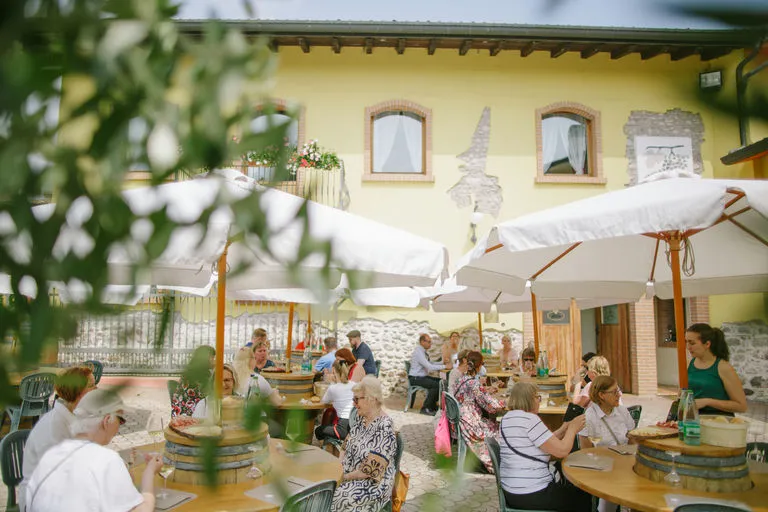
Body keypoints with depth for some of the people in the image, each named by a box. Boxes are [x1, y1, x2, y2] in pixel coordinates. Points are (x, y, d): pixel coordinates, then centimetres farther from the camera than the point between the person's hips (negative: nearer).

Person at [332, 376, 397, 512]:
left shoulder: (384, 429, -22)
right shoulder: (361, 418, 3)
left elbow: (371, 470, -21)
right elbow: (345, 446, 10)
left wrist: (345, 477, -13)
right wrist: (339, 468, -5)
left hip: (373, 484, -7)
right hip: (350, 474, 7)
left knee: (337, 498, -25)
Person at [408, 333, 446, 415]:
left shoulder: (423, 352, 12)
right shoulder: (418, 352, -20)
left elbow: (430, 364, 17)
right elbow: (430, 367, -26)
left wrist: (442, 362, 5)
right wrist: (444, 366, -22)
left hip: (423, 376, 10)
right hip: (415, 378, -10)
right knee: (436, 385, -23)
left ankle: (433, 406, 9)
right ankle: (425, 408, -13)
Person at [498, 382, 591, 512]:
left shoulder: (507, 418, 10)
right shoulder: (530, 419, -19)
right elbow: (562, 451, -16)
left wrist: (563, 430, 16)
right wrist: (572, 428, -1)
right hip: (531, 495, -9)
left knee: (568, 488, 29)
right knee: (583, 497, 14)